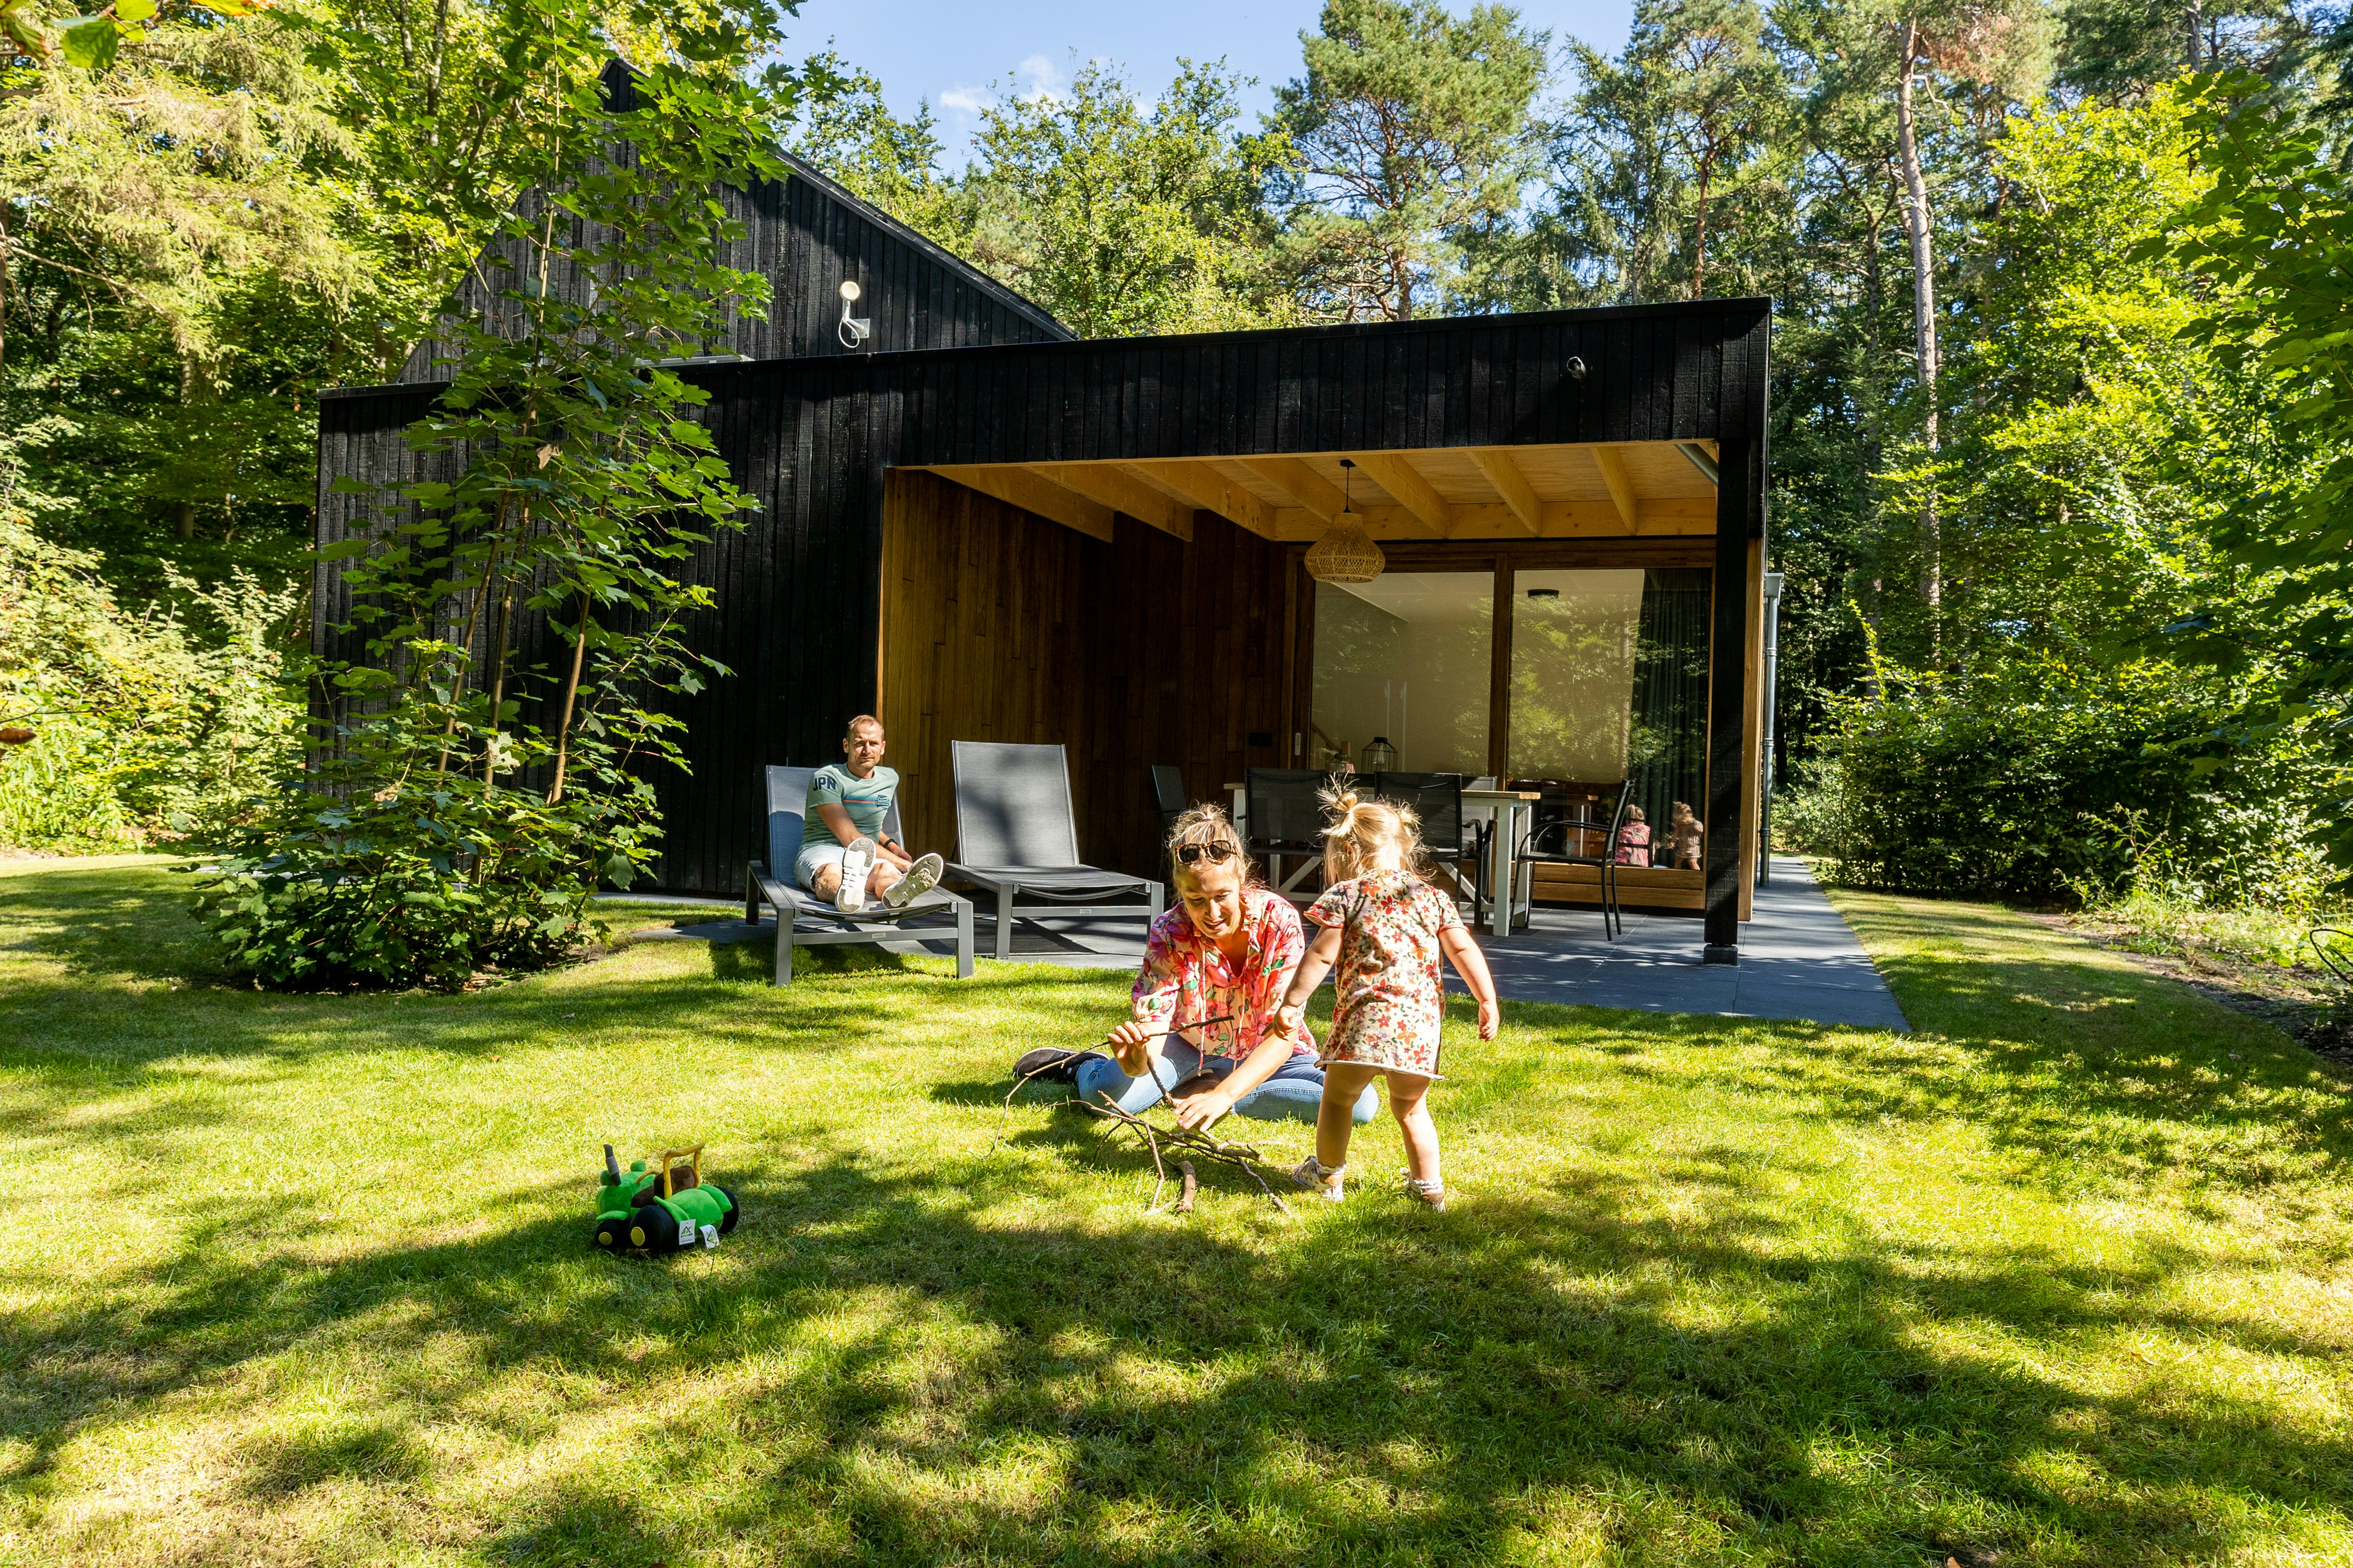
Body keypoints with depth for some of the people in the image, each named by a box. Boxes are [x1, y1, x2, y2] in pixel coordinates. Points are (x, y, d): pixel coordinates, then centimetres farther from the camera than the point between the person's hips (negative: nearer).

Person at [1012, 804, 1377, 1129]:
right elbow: (1149, 1041, -29)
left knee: (1360, 1103, -22)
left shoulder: (1279, 919, -27)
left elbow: (1285, 1032, -32)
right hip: (1192, 1045, -1)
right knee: (1107, 1093, -25)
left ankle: (1212, 1089, -9)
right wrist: (1135, 1057, -54)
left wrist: (1225, 1094, -45)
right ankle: (1078, 1065, 14)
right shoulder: (1169, 935, -24)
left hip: (1266, 1054, 1)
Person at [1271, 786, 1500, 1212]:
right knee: (1411, 1108, 21)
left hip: (1364, 1018, -4)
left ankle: (1327, 1174, 27)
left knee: (1337, 1097, 16)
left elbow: (1320, 955, -2)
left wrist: (1291, 1004, 2)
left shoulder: (1348, 895, 3)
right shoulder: (1432, 898, 13)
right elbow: (1464, 951, 9)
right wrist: (1488, 1002, 15)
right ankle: (1429, 1188, 25)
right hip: (1420, 1024, 4)